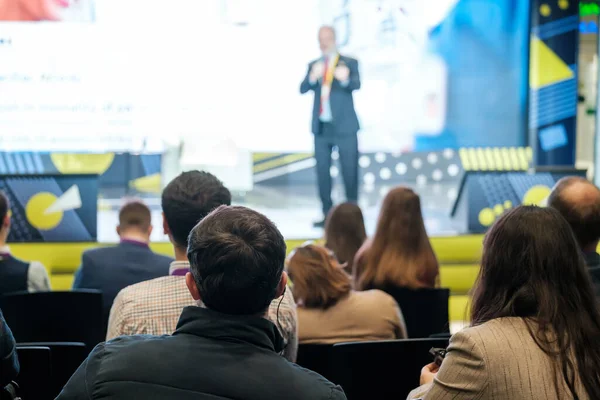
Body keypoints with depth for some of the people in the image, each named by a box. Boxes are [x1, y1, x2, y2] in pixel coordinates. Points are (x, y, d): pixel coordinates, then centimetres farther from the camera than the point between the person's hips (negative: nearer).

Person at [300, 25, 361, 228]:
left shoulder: (349, 63, 2)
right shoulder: (313, 65, 13)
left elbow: (356, 85, -15)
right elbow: (303, 89, -1)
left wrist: (345, 79, -38)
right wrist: (313, 77, -22)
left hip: (344, 127, -4)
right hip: (321, 127, 4)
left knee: (350, 171, -2)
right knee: (322, 172, 5)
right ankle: (327, 214, 12)